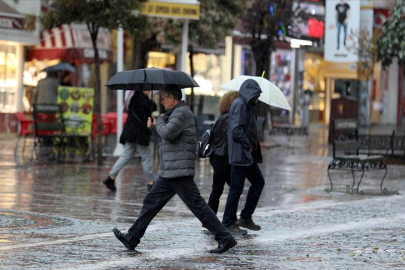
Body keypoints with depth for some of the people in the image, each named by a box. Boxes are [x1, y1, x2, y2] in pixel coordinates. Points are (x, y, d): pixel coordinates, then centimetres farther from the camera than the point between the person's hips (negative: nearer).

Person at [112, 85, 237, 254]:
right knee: (151, 202, 11)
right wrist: (156, 125, 11)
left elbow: (168, 133, -25)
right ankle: (132, 238, 16)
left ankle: (225, 239, -5)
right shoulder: (175, 113, 20)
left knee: (197, 205, -9)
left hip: (180, 173, -11)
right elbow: (168, 135, 30)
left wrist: (159, 120, -6)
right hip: (168, 173, 11)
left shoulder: (182, 113, -13)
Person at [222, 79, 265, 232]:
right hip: (240, 154, -10)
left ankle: (246, 218, 19)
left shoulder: (248, 106, 16)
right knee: (236, 188, -5)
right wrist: (248, 146, -16)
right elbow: (236, 129, -24)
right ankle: (228, 223, 2)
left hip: (248, 155, 10)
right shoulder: (240, 105, -15)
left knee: (258, 182, 14)